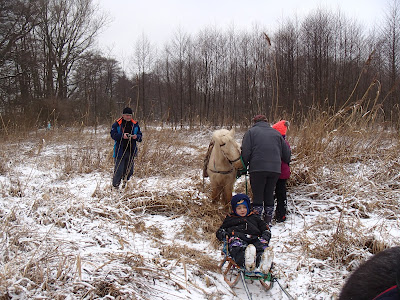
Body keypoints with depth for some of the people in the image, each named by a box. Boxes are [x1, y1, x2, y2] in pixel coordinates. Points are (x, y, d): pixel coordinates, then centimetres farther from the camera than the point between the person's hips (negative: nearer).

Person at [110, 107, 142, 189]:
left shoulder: (135, 124, 11)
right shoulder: (117, 124, -1)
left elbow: (140, 135, 13)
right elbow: (113, 134, -8)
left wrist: (136, 137, -11)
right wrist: (122, 135, -24)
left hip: (131, 151, 4)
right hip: (120, 151, -4)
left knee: (129, 170, 10)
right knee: (119, 169, -5)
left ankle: (125, 184, 28)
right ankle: (115, 185, 6)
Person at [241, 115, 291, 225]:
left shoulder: (251, 132, 5)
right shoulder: (276, 133, 17)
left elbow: (245, 152, -5)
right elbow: (287, 153, 19)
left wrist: (243, 167, 5)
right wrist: (285, 165, 34)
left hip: (257, 168, -3)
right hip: (275, 169, 4)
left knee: (257, 195, 3)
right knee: (269, 195, 13)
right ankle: (268, 221, 18)